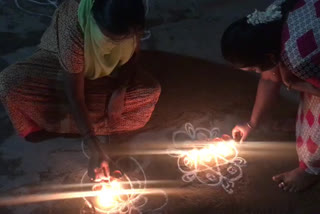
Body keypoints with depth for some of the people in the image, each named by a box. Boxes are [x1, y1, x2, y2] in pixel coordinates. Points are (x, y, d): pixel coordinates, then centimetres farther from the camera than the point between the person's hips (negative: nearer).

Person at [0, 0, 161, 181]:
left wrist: (121, 90, -25)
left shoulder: (130, 21, -31)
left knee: (151, 92, -23)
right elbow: (74, 96, -35)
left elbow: (132, 56, -8)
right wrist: (95, 148, -38)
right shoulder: (73, 29, -41)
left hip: (109, 71, 4)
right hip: (64, 69, -3)